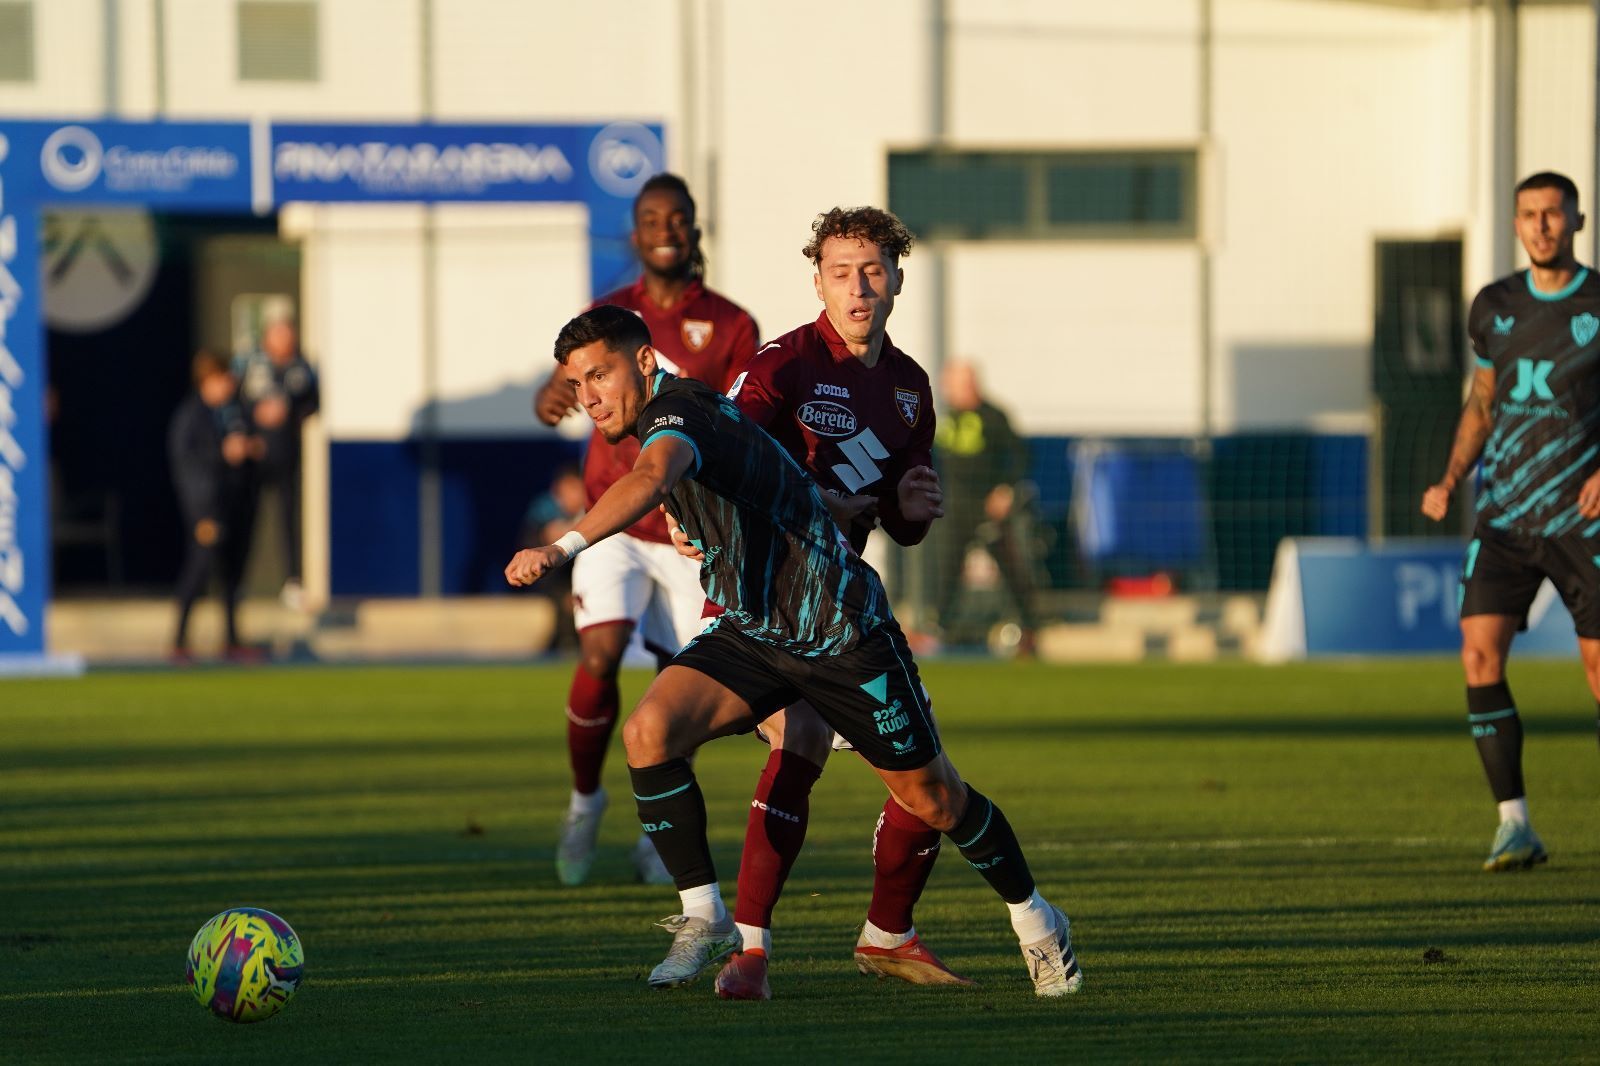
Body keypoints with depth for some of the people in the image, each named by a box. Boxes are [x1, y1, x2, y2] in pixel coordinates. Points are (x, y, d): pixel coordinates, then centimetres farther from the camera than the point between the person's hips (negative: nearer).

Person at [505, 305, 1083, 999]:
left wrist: (564, 547, -60)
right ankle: (704, 916, -9)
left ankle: (1032, 916, 30)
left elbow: (650, 481, -49)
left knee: (934, 800, 5)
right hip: (750, 630, 8)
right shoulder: (675, 416, 4)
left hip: (841, 631, -8)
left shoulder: (676, 414, -24)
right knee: (649, 730, -19)